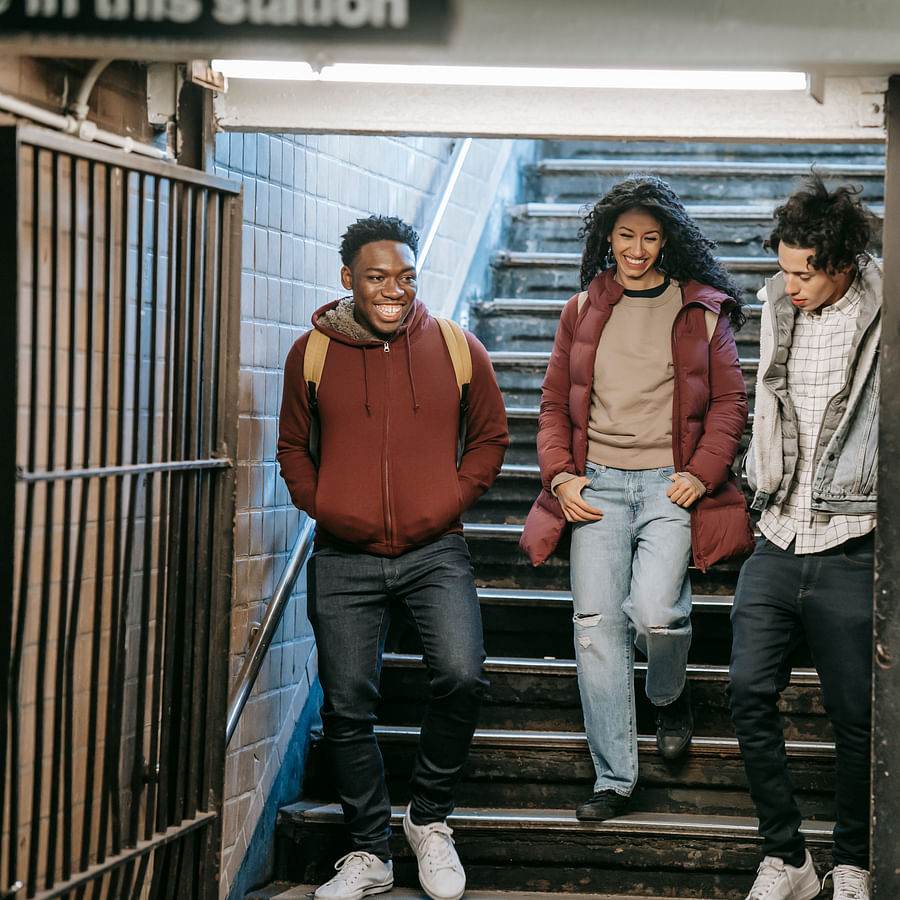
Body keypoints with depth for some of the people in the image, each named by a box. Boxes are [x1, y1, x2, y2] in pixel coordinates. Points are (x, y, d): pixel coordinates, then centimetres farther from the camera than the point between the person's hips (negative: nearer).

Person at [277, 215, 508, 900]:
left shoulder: (458, 349, 3)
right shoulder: (312, 354, 3)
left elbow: (490, 437, 13)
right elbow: (293, 446, 16)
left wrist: (454, 499, 1)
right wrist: (319, 506, 1)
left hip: (435, 552, -1)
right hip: (345, 561, 1)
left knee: (462, 677, -19)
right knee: (348, 707, 2)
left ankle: (430, 819, 5)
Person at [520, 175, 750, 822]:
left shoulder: (703, 310, 7)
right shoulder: (584, 311, 14)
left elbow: (729, 401, 6)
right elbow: (555, 404, 17)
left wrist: (702, 474, -7)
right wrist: (559, 475, 3)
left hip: (671, 483, -2)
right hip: (597, 484, 2)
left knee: (655, 613, -20)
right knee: (597, 623, -7)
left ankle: (670, 694, 17)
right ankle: (614, 780, 0)